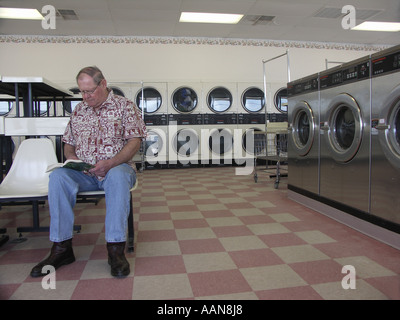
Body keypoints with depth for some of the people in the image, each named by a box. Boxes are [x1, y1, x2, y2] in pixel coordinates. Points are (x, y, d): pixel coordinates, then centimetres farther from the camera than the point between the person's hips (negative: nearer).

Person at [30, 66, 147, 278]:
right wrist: (71, 157, -4)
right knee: (58, 176, -27)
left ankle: (116, 249, -33)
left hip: (117, 167, -3)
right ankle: (62, 247, -20)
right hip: (83, 172, 4)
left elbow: (135, 141, -5)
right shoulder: (78, 111, 18)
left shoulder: (125, 106, 4)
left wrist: (111, 163, -19)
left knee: (118, 177, -39)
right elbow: (68, 143, 21)